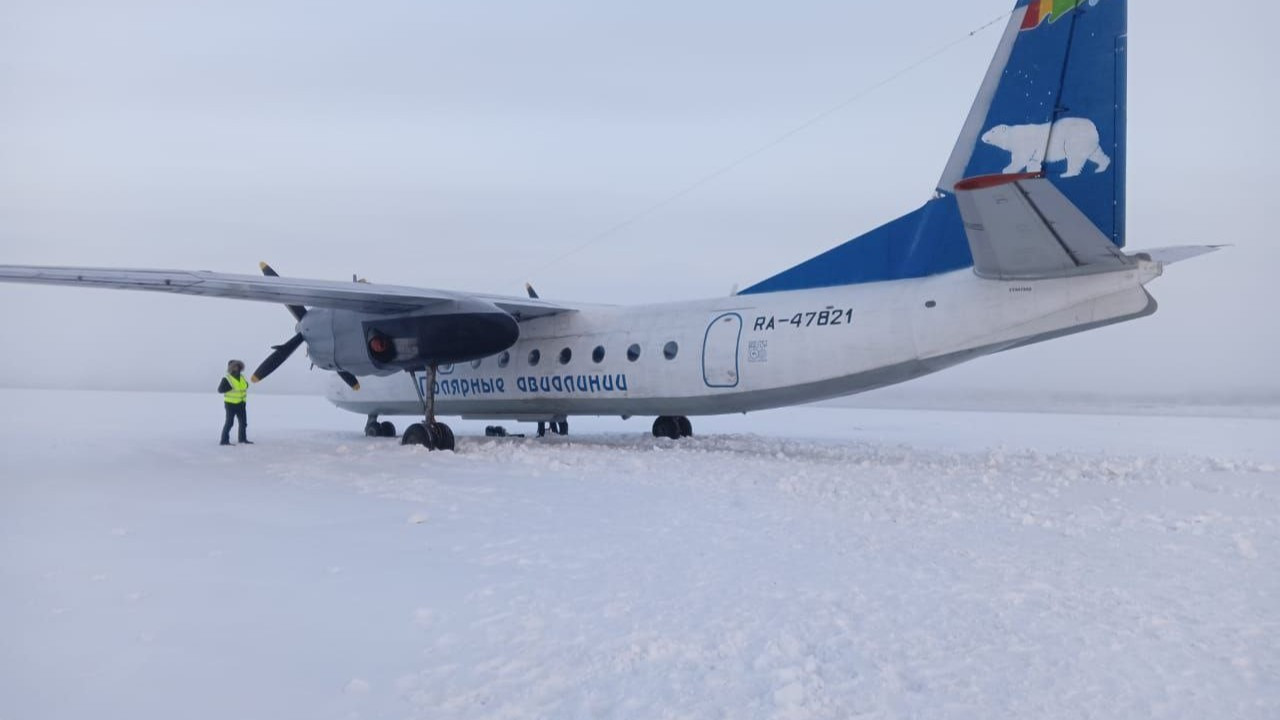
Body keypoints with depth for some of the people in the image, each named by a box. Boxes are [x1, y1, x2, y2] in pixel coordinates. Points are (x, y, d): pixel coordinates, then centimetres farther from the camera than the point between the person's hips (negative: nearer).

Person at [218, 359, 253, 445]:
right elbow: (220, 389, -14)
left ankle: (243, 439, 23)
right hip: (231, 403, -7)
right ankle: (224, 440, -5)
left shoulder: (242, 377, 9)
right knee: (229, 422, -8)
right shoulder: (227, 378, -10)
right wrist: (229, 387, -25)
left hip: (241, 403, 7)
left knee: (243, 422, 11)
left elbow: (246, 385, 25)